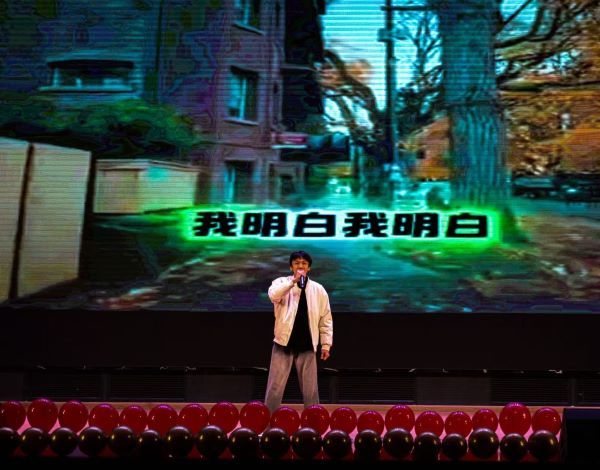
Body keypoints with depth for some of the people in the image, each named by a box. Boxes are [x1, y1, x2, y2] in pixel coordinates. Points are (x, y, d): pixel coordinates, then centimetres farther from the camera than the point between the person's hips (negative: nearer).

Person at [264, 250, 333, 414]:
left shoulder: (318, 289, 5)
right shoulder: (281, 282, 0)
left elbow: (326, 319, 7)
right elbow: (273, 295, -23)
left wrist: (326, 344, 4)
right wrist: (293, 281, -28)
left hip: (307, 346, 2)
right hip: (284, 343, -1)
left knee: (310, 389, 7)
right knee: (275, 388, 1)